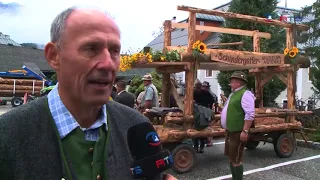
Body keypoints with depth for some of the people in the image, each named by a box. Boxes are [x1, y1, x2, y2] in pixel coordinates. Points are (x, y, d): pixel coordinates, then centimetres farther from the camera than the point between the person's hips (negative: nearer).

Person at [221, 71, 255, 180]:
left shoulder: (245, 94, -17)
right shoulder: (234, 93, 16)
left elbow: (250, 115, -24)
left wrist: (245, 131, -26)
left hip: (238, 132, -10)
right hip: (230, 131, 10)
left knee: (236, 159, -3)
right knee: (231, 157, 19)